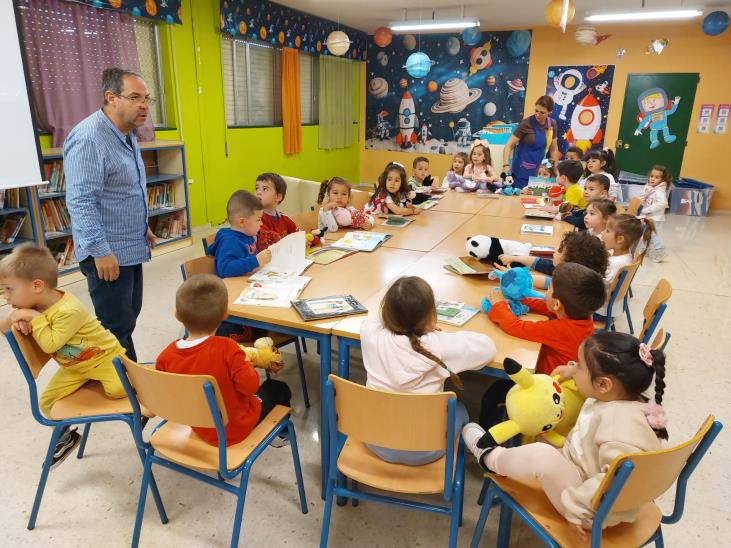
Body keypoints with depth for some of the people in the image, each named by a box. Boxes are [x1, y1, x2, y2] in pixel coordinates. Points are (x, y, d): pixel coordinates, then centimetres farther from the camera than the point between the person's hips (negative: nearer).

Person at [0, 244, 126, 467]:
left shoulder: (69, 311, -32)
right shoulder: (33, 305, -6)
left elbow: (50, 344, -31)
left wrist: (34, 317, -31)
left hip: (104, 356, -8)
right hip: (73, 367, 8)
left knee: (116, 390, -28)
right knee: (47, 403, 4)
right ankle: (66, 436, 28)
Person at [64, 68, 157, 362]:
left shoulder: (127, 134, 11)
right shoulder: (88, 138, -20)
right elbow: (80, 201, -25)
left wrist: (143, 226, 23)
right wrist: (101, 251, -26)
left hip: (131, 248, 10)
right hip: (107, 253, -10)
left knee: (129, 317, 19)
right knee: (117, 327, 1)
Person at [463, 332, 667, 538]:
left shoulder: (624, 423, -34)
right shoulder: (613, 397, -5)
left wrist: (576, 506, -33)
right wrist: (576, 372, 9)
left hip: (594, 508, -10)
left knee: (541, 455, -27)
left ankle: (490, 457, 1)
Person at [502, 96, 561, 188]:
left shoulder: (552, 124, 3)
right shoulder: (527, 123, -11)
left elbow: (553, 149, 12)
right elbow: (509, 145, -13)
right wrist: (506, 165, -27)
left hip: (539, 171, 4)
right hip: (523, 171, -4)